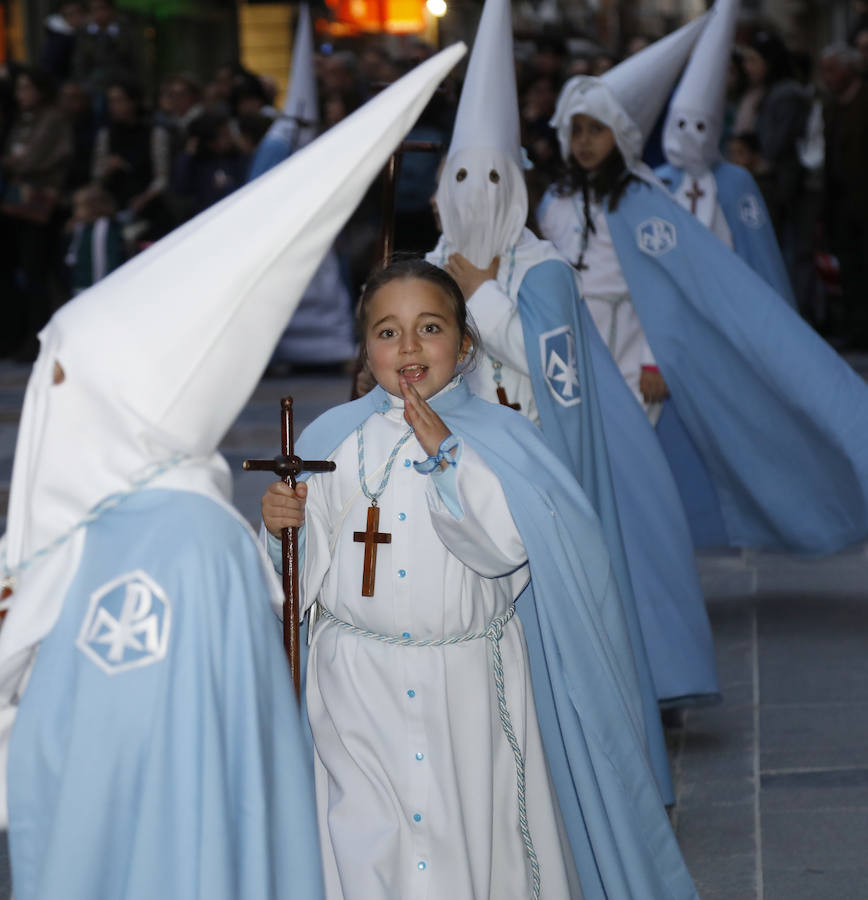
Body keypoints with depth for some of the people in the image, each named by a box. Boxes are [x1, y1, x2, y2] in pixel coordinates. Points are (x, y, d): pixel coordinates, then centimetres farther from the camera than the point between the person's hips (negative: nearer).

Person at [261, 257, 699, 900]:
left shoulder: (496, 438, 1)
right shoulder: (335, 441, 6)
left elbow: (508, 545, -14)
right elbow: (310, 572, 8)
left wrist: (447, 455, -16)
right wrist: (285, 526, -13)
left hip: (468, 686, -1)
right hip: (358, 687, 1)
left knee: (470, 839, 5)